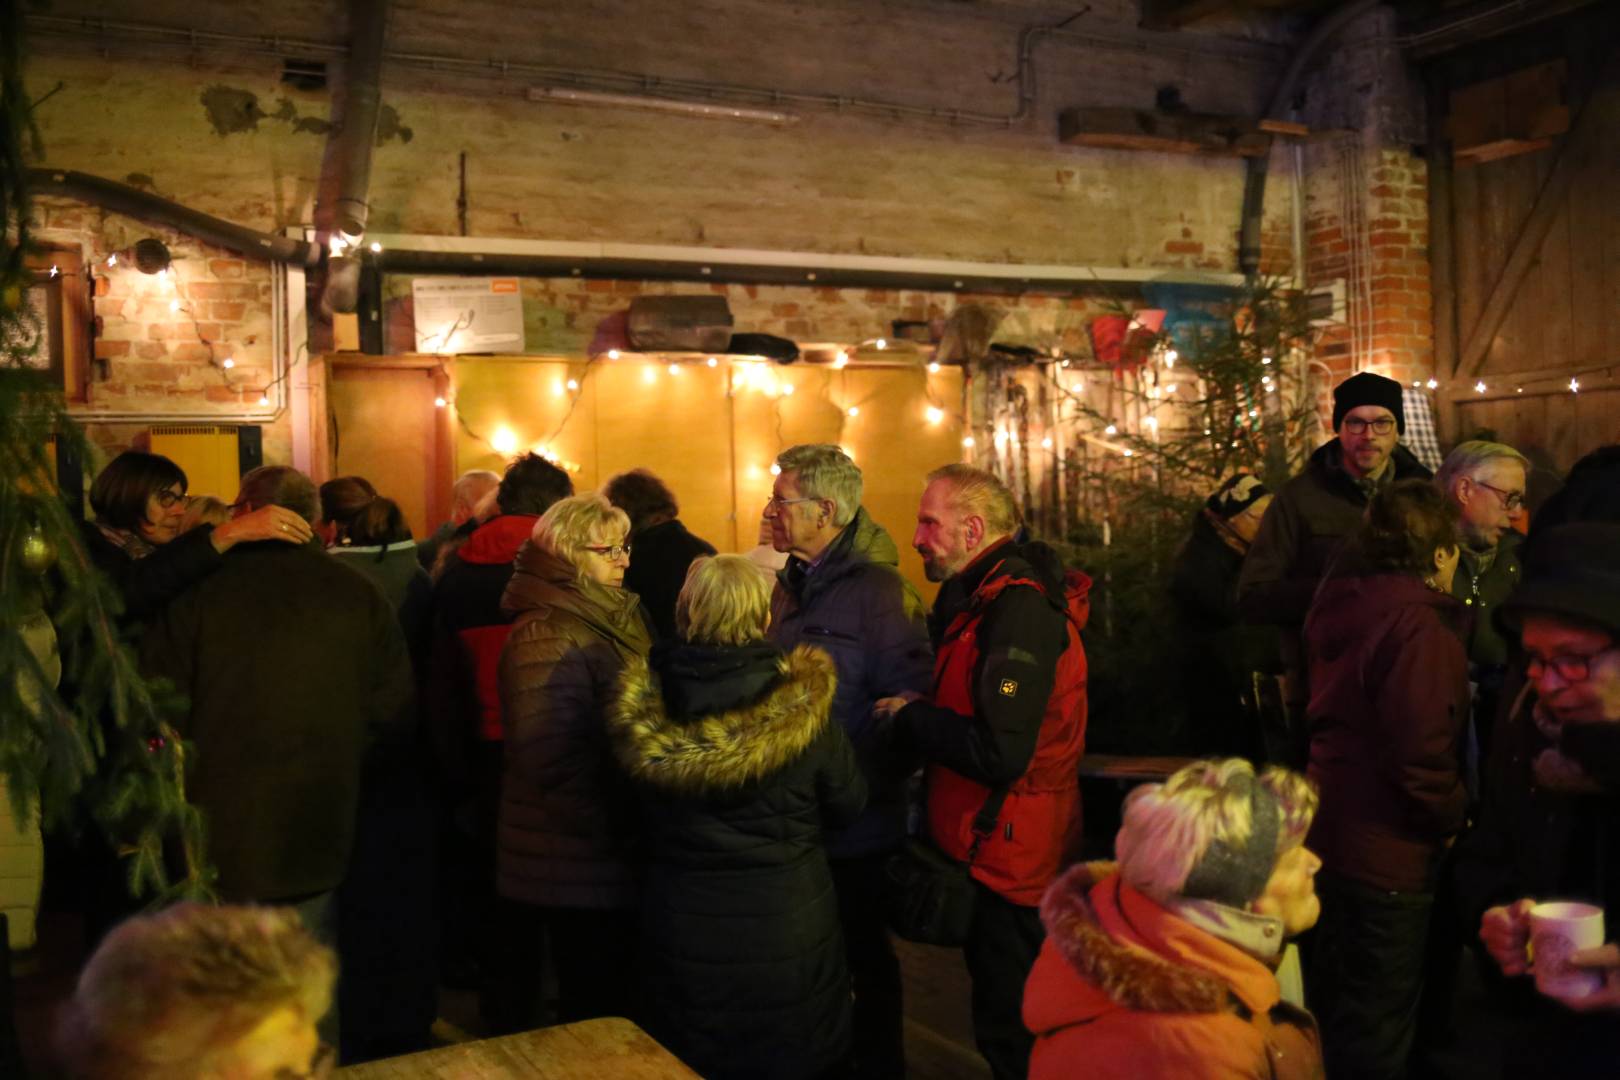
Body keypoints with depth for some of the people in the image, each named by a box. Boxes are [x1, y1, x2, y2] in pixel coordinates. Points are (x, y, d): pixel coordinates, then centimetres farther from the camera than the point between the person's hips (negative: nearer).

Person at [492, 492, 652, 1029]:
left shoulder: (609, 618, 12)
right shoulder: (549, 635, -18)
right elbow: (552, 760, -25)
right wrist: (612, 833, -19)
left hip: (601, 859, 9)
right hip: (581, 864, -9)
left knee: (607, 1004, 18)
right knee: (597, 1016, 3)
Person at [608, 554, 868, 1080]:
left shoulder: (645, 707, -16)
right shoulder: (800, 704, -20)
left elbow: (636, 806, 1)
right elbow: (849, 804, -5)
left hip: (680, 928, 2)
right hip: (787, 926, -1)